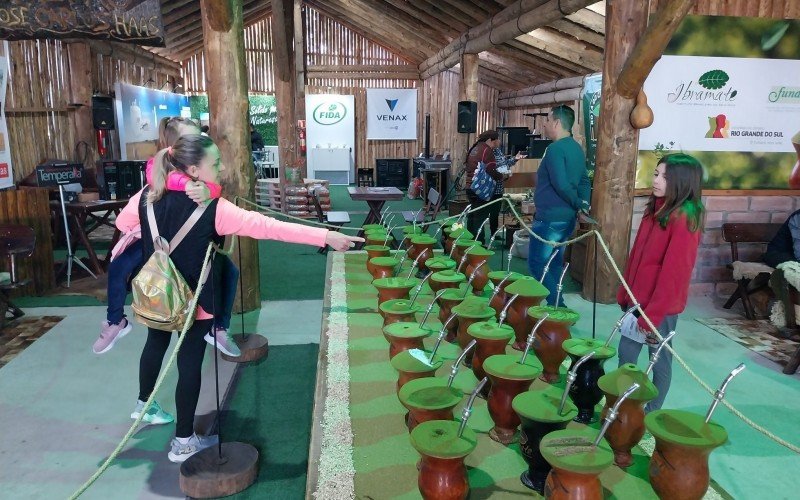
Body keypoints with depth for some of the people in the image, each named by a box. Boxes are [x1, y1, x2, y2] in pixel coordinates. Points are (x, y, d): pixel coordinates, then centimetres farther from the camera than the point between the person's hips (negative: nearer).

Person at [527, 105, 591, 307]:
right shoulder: (577, 148, 12)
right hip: (567, 217, 9)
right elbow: (584, 181, 14)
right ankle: (557, 305, 26)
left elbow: (560, 185, -26)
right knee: (553, 263, 19)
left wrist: (578, 204, -15)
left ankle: (556, 305, -2)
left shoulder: (555, 148, -18)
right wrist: (583, 204, 5)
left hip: (549, 217, -9)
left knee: (537, 263, 0)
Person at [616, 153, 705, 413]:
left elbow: (674, 270, -21)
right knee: (626, 354, 15)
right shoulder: (655, 209, 7)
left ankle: (652, 413, 25)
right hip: (638, 299, 8)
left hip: (661, 305, -8)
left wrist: (653, 313, -19)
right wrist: (624, 293, 14)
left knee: (659, 361, 9)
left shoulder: (684, 218, -19)